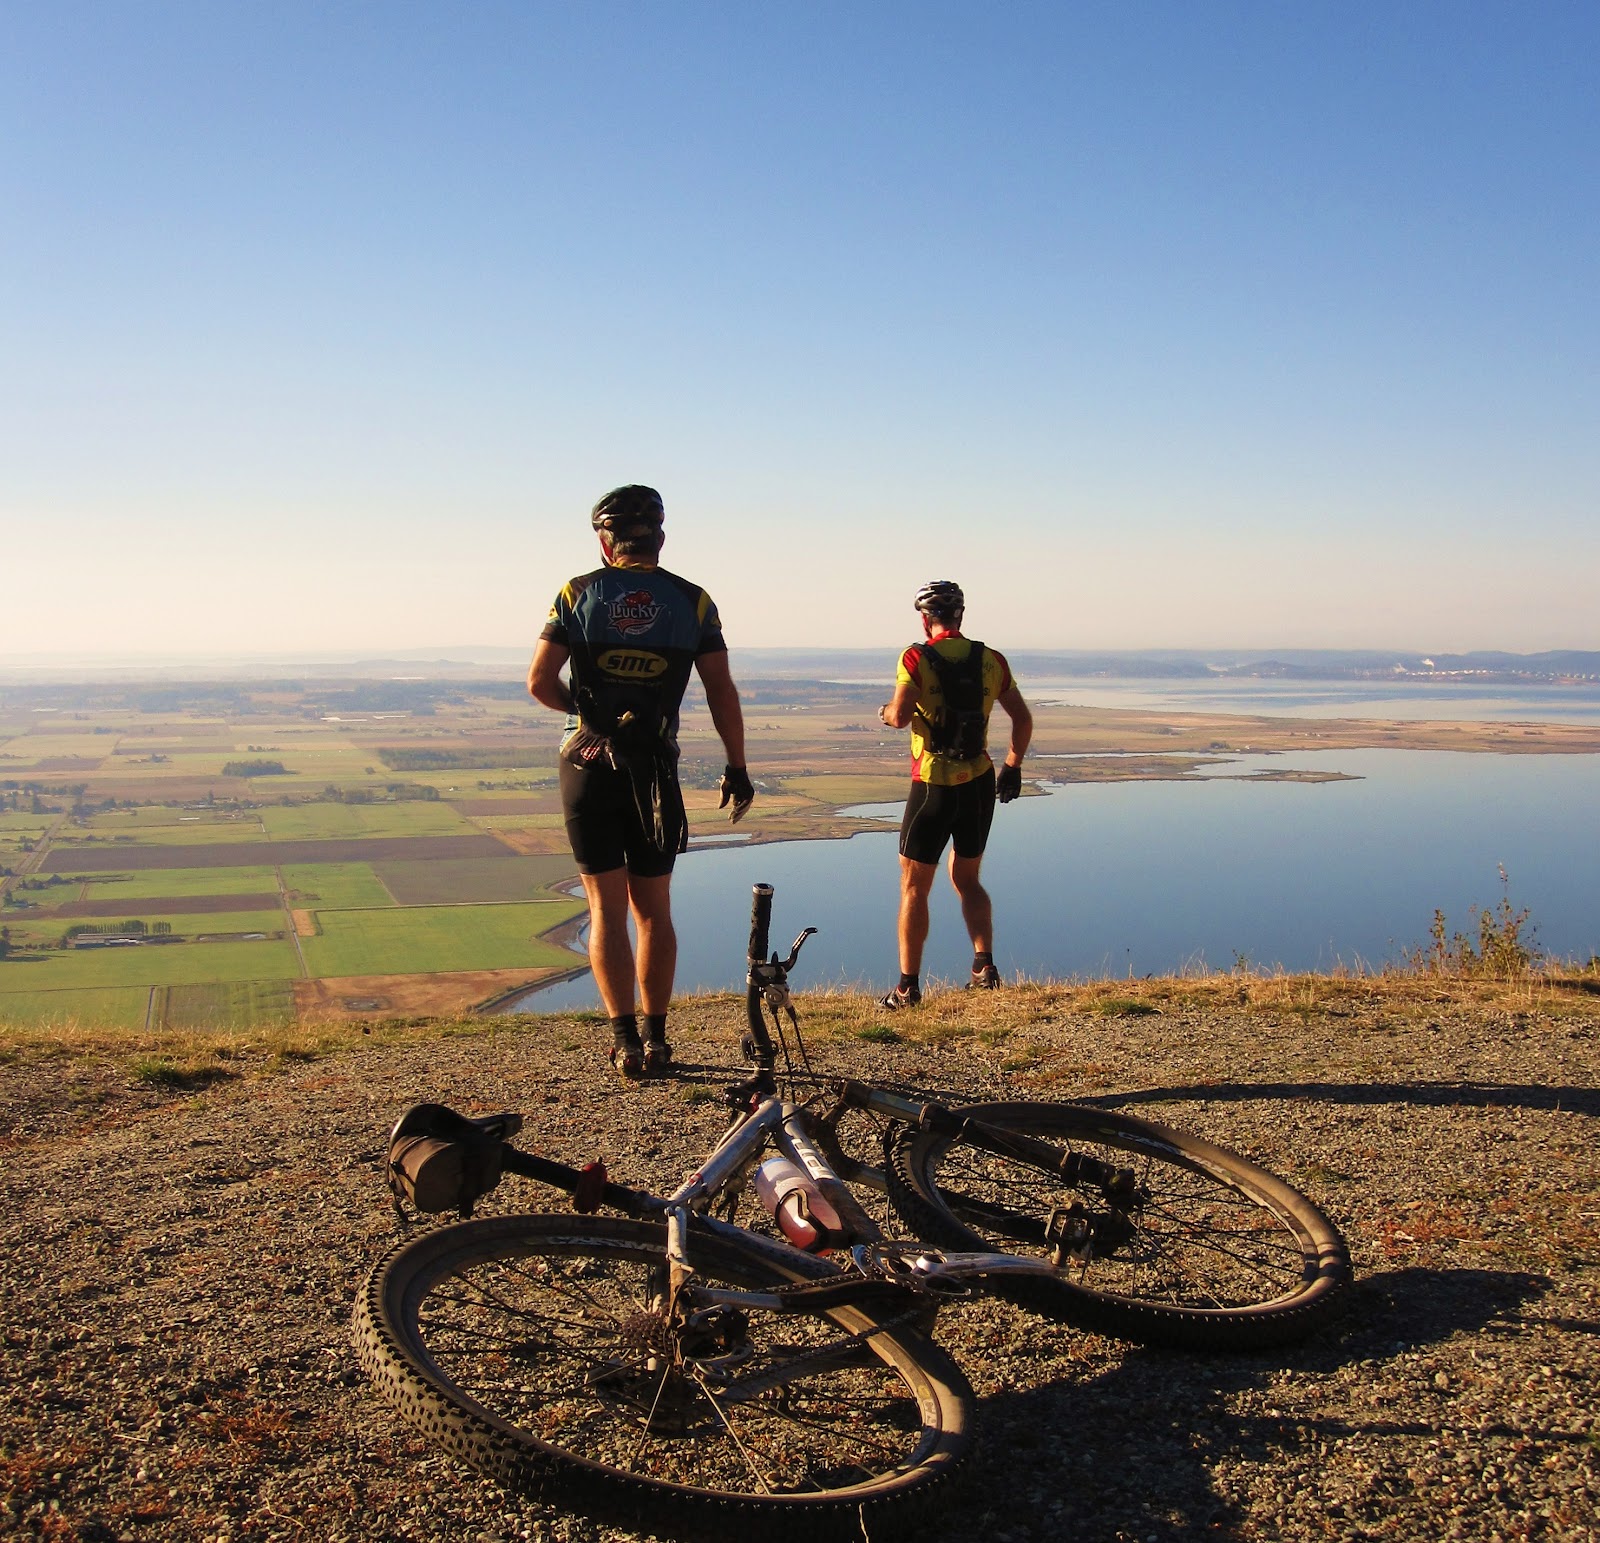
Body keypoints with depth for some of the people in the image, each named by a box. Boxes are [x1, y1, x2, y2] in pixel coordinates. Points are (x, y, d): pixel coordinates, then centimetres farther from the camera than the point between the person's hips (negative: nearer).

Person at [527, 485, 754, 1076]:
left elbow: (540, 682, -5)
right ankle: (656, 1038, 17)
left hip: (589, 766, -1)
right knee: (653, 909, 13)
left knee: (607, 909, 4)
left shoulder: (579, 593, -2)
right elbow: (722, 693, -1)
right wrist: (737, 768, 6)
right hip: (656, 770, 1)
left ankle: (625, 1040, 1)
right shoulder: (692, 601, 1)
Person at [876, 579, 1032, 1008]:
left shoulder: (916, 658, -10)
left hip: (933, 788, -4)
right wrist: (1013, 766, 19)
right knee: (966, 879, 21)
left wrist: (886, 711, 1)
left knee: (914, 887, 7)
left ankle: (908, 985, 7)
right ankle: (984, 964, 7)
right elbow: (1023, 720, 7)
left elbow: (900, 716, -22)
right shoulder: (991, 660, 4)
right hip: (980, 784, 4)